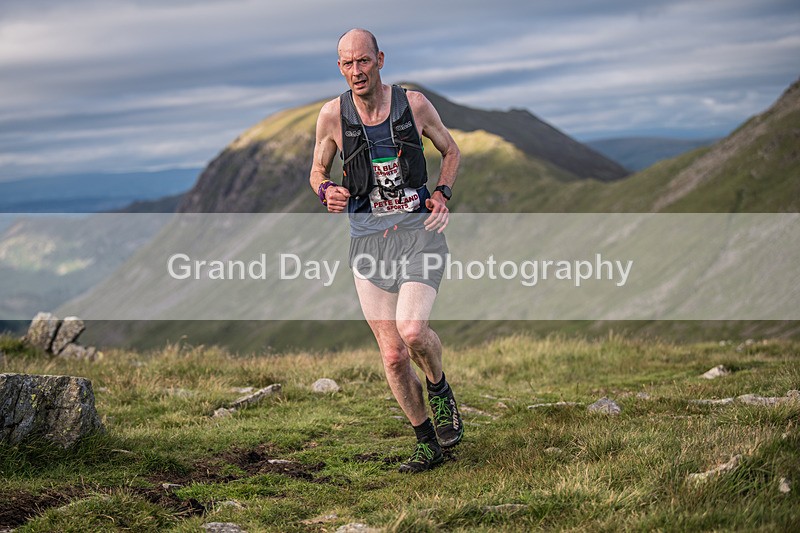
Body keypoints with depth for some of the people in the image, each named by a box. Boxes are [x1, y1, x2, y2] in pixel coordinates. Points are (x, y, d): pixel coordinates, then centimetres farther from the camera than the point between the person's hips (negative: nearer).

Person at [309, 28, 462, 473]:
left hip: (419, 231, -2)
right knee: (393, 356, 0)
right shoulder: (333, 115, -1)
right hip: (368, 239, 2)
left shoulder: (413, 103, -2)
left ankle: (438, 386, 9)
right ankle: (427, 442, 18)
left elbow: (450, 150, 14)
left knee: (412, 330, -24)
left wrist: (442, 193, -3)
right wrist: (326, 191, -9)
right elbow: (317, 171, 14)